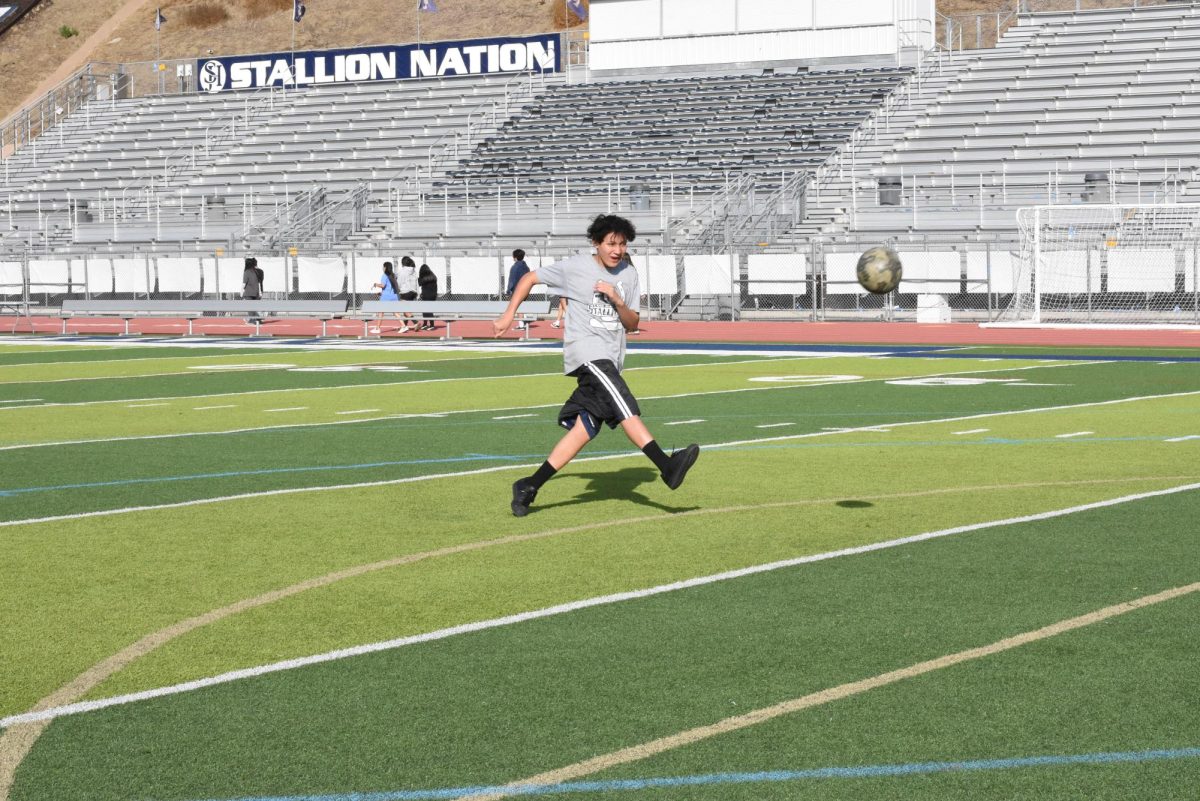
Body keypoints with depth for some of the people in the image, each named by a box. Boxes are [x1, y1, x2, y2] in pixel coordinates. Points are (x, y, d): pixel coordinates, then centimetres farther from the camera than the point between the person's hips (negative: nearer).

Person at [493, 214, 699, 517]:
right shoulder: (575, 267, -1)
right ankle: (666, 466, -37)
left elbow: (632, 324, 11)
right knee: (624, 407, -25)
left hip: (610, 360, 6)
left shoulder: (629, 275, 12)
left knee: (586, 427, 0)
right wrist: (508, 316, 4)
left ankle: (530, 487, 5)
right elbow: (530, 278, 9)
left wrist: (617, 301, -8)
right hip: (584, 349, -6)